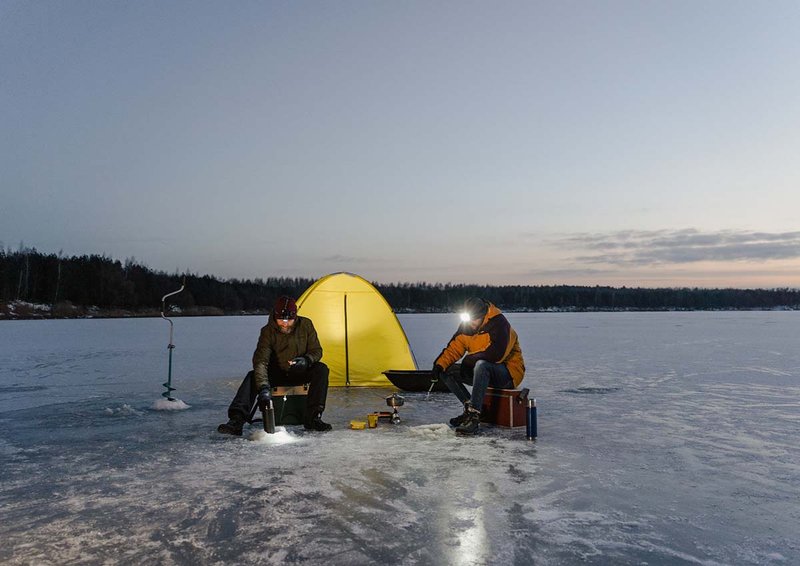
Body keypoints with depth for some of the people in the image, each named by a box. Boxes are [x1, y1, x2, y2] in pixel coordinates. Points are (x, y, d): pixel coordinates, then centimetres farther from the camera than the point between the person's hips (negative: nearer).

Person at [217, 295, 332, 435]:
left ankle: (313, 418, -27)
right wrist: (263, 387, -42)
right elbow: (260, 361, -27)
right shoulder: (268, 331, -17)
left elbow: (316, 351, -3)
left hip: (301, 373, 1)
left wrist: (306, 360, -28)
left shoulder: (305, 325, -12)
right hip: (277, 374, 0)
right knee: (253, 376, -27)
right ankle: (236, 421, -32)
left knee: (321, 369, -28)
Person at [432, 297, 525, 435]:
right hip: (484, 372, 8)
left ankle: (474, 416, -38)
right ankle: (470, 406, -8)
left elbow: (496, 355, -32)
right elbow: (453, 348, -1)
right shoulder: (466, 326, 3)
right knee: (446, 372, -5)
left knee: (481, 365, -39)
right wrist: (440, 364, -19)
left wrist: (469, 359, -19)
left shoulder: (499, 324, -20)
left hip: (509, 372, -8)